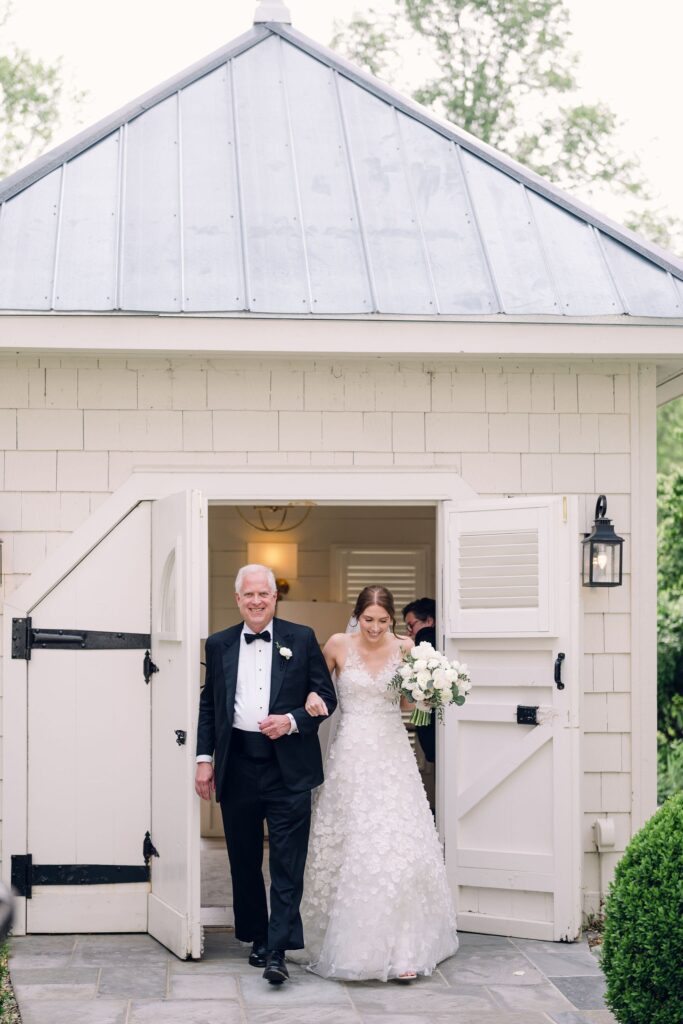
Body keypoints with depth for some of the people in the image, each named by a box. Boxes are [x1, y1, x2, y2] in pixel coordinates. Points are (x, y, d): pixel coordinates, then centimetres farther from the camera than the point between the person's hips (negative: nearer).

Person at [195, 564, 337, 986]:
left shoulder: (302, 639, 3)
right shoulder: (219, 644, 10)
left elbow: (326, 697, 4)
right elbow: (208, 704, 14)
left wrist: (291, 721, -13)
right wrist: (204, 758, 6)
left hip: (287, 767, -3)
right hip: (237, 767, 3)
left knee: (288, 864, -7)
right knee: (244, 861, 11)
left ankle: (277, 952, -8)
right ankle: (257, 938, 26)